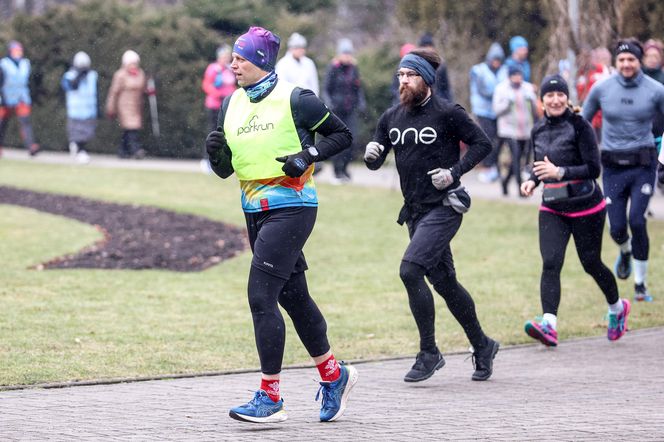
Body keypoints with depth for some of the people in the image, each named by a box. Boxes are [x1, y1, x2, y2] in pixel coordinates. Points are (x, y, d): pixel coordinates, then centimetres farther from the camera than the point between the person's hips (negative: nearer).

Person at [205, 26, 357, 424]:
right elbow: (225, 170, 14)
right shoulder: (232, 105, 11)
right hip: (255, 209, 7)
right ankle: (334, 375, 30)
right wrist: (217, 153, -8)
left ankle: (271, 398, -10)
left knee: (261, 297, -14)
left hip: (291, 207, -7)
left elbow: (342, 135, 0)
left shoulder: (294, 100, -8)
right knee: (293, 296, 14)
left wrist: (308, 156, -15)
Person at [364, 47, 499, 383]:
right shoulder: (392, 118, 8)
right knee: (444, 282, 13)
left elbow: (482, 144, -5)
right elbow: (376, 163, 10)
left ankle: (429, 353, -8)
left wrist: (455, 172, -16)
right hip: (415, 211, 7)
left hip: (444, 207, -7)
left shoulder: (447, 113, -10)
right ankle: (482, 346, 30)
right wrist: (371, 154, -13)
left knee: (410, 270, -19)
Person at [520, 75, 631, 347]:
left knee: (591, 263, 8)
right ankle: (549, 325, -25)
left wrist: (559, 172, -28)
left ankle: (617, 308, 36)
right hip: (552, 209, 4)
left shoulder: (579, 126, -12)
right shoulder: (539, 131, 6)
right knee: (550, 263, -14)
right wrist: (532, 181, 0)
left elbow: (593, 168, -16)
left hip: (586, 206, -4)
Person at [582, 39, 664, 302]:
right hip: (613, 166, 2)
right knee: (617, 228, 0)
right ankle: (625, 252, 38)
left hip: (643, 164, -2)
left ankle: (640, 284, 0)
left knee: (637, 221, -14)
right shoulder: (602, 89, 0)